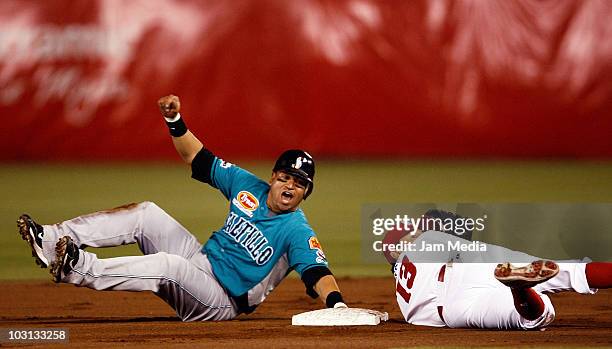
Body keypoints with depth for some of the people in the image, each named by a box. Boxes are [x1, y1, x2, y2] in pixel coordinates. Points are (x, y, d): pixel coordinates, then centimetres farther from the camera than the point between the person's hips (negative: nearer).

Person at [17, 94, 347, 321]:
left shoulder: (297, 232, -15)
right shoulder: (247, 186, 3)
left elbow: (317, 270, -29)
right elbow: (200, 159, 11)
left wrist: (337, 304, -49)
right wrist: (175, 121, -4)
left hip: (222, 302, -7)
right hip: (200, 259, 7)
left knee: (167, 265, -36)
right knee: (145, 213, -8)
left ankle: (80, 268, -41)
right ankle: (52, 240, -19)